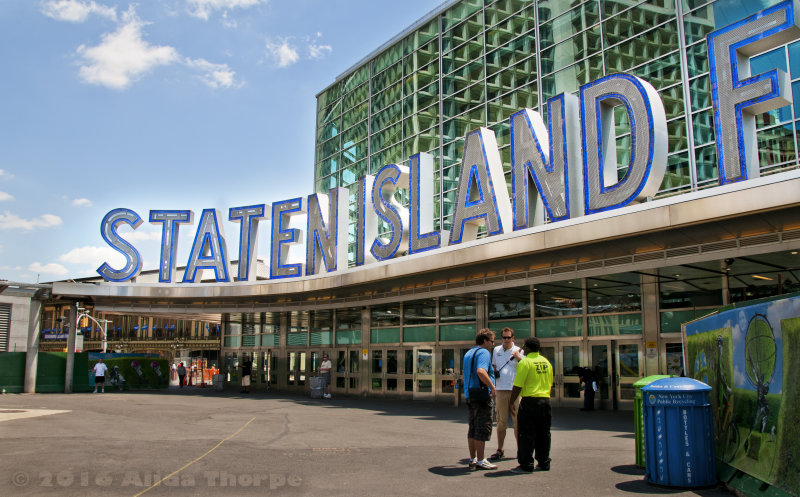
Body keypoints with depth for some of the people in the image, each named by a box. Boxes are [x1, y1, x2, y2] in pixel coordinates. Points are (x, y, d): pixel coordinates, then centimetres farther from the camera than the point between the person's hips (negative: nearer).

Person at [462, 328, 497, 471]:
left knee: (473, 429, 13)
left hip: (470, 395, 9)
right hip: (482, 394, -9)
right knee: (483, 429, -2)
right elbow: (481, 371, -29)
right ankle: (480, 461, 3)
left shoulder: (468, 353, 18)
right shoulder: (484, 353, -12)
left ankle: (472, 459, 17)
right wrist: (492, 387, -21)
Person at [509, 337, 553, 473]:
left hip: (530, 401, -6)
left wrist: (511, 402, -4)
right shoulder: (547, 362, 11)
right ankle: (544, 463, 19)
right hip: (545, 400, 7)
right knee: (543, 433, 13)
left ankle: (526, 465, 1)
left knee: (527, 434, -1)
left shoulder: (525, 362, -10)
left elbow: (518, 386, -13)